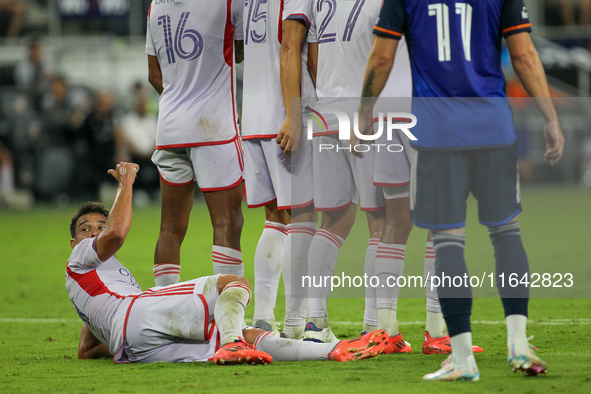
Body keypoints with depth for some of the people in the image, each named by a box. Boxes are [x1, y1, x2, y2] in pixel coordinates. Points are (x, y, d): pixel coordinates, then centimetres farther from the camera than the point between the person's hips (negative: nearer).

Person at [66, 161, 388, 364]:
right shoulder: (79, 258, 18)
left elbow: (85, 351, 40)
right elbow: (117, 232, -3)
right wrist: (126, 182, 11)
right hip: (139, 316, -8)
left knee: (252, 337, -1)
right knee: (233, 283, -10)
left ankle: (338, 351, -15)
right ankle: (230, 344, -42)